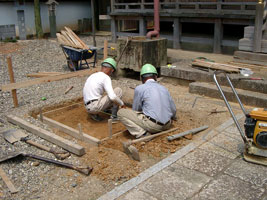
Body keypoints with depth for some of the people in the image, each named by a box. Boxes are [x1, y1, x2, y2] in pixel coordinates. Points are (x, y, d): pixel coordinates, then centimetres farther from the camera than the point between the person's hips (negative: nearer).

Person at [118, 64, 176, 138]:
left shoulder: (139, 88, -1)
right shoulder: (163, 88, 13)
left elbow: (135, 110, 8)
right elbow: (173, 109, 17)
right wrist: (173, 117, 41)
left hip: (152, 124, -6)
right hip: (167, 125, 6)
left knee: (121, 112, 3)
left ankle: (142, 133, -10)